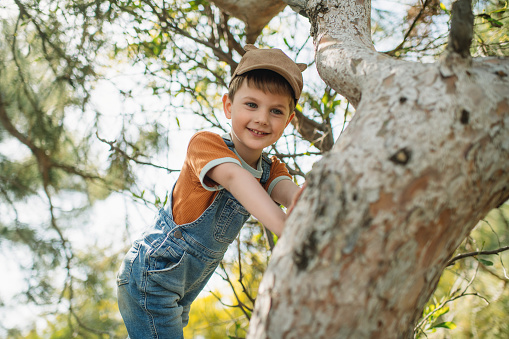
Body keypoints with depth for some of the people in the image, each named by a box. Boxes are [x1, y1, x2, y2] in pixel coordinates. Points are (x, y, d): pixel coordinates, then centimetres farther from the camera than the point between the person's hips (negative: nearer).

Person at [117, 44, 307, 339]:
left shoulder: (271, 170, 1)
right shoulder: (207, 143, -17)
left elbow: (288, 191, -21)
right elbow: (233, 176, -38)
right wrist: (287, 230, -56)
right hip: (151, 273, -7)